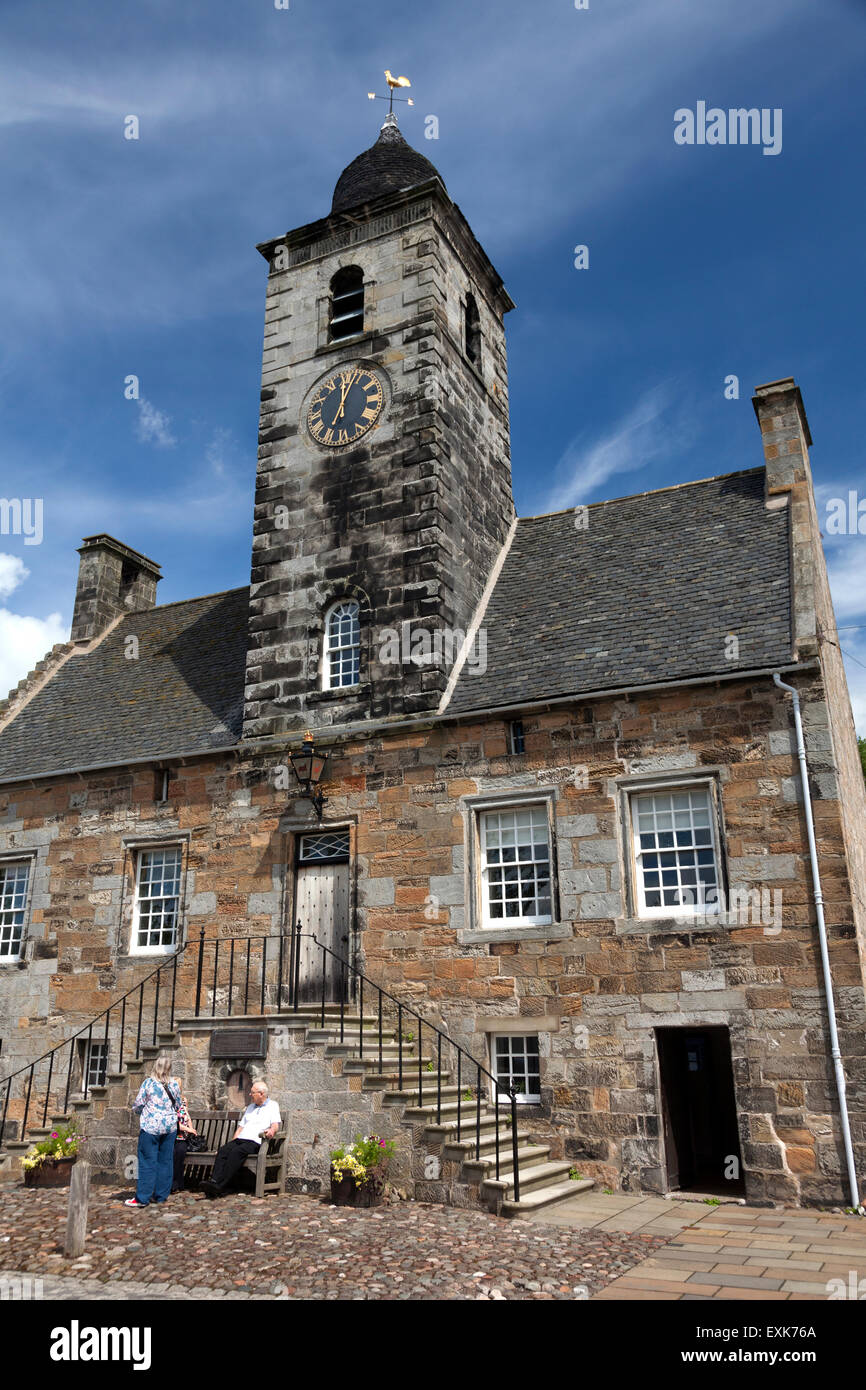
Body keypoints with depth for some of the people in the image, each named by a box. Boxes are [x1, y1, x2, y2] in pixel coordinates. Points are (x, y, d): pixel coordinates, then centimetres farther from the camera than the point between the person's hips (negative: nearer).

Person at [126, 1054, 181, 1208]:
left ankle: (143, 1198, 4)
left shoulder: (148, 1082, -7)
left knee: (147, 1162, 1)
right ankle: (161, 1195, 18)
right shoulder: (174, 1085, 2)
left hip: (151, 1126, -3)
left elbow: (137, 1105, -1)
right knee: (165, 1161, 11)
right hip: (170, 1126, 3)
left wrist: (142, 1111, 20)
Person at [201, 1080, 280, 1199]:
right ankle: (214, 1181, -36)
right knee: (223, 1150, -22)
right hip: (240, 1139, 6)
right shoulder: (250, 1106, 30)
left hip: (255, 1142, -6)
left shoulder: (273, 1105, 11)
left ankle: (220, 1185, -37)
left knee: (237, 1152, -31)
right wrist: (233, 1141, 12)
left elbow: (276, 1124, -2)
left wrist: (272, 1130, -25)